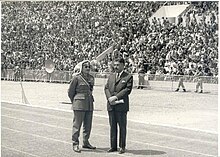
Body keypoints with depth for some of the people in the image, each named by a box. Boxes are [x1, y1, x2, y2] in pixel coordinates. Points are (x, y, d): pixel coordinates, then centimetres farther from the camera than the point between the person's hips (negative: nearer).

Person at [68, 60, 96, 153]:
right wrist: (74, 102, 8)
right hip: (79, 104, -6)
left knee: (88, 125, 10)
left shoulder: (91, 78, 10)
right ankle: (75, 144, 4)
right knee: (77, 124, -2)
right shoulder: (76, 78, -7)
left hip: (89, 104, 6)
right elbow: (70, 92, 0)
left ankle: (86, 142, 23)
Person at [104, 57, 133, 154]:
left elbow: (128, 89, -10)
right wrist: (109, 98, -8)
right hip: (111, 105, 5)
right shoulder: (111, 76, 18)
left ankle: (122, 147, 9)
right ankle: (113, 146, 15)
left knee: (122, 126, 1)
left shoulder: (128, 77, 0)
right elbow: (106, 88, 11)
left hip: (121, 105, -5)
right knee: (112, 126, 8)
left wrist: (116, 97, -16)